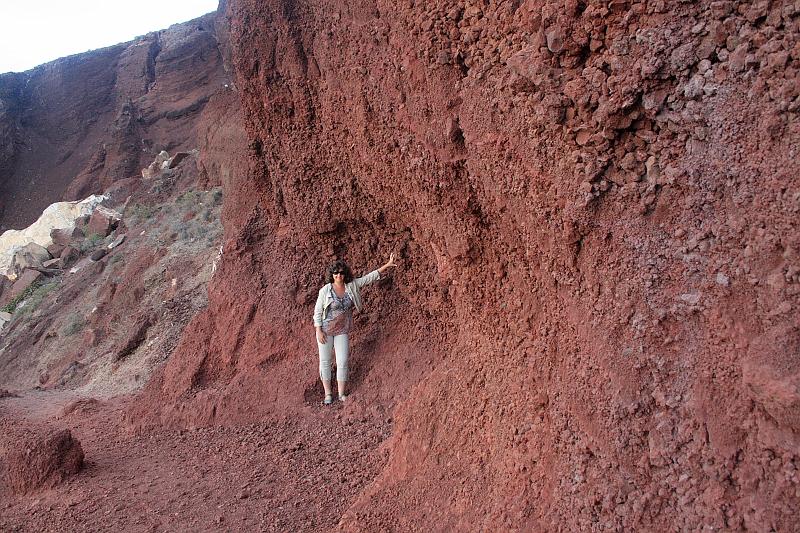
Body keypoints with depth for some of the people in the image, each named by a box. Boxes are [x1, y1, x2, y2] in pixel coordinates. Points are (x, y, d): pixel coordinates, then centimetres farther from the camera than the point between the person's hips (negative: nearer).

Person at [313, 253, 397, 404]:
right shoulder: (325, 290, -13)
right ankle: (328, 393, 17)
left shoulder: (352, 286, -4)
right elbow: (317, 311, -8)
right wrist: (319, 331, -13)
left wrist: (387, 265, -5)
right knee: (325, 361, 6)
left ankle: (342, 394, 14)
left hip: (343, 331, 3)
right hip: (325, 330, -2)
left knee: (342, 362, 2)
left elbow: (371, 277, -1)